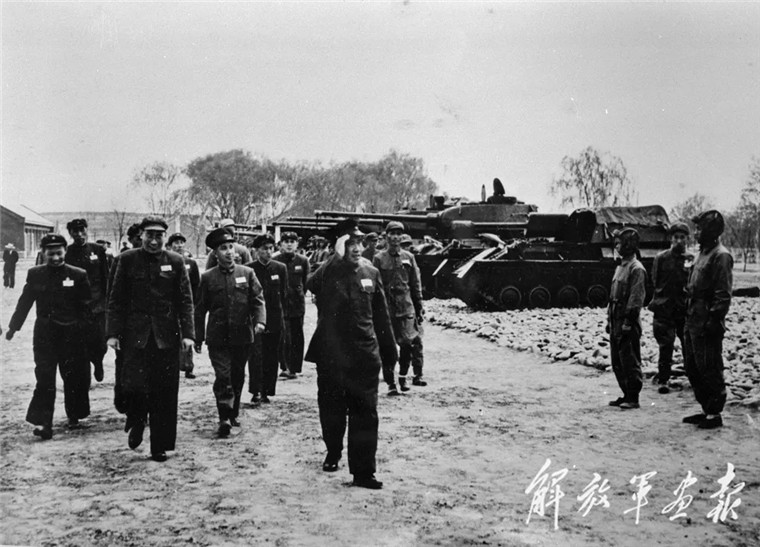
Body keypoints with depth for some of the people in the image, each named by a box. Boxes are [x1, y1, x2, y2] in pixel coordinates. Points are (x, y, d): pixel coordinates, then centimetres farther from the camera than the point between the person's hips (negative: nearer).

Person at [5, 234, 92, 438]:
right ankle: (43, 423, -5)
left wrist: (85, 328, -7)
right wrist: (13, 327, 11)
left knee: (73, 376, 9)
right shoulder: (35, 274, 3)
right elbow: (25, 302, 9)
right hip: (44, 333, 1)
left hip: (71, 333, 0)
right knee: (45, 379, -5)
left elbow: (86, 306, -1)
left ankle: (74, 416, 28)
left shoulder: (78, 275, -2)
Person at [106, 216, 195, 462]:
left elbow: (185, 301, 2)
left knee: (164, 392, 3)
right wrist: (113, 332, -3)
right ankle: (136, 423, 22)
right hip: (135, 334, -1)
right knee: (133, 384, -12)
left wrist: (187, 333, -6)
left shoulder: (175, 262, 4)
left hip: (166, 336, 1)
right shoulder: (128, 259, 3)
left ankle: (159, 447, 16)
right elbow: (116, 299, 3)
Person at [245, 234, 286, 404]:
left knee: (271, 357, 7)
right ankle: (256, 392, -6)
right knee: (256, 355, -10)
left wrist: (282, 316, 7)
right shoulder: (248, 269, -1)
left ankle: (266, 391, 16)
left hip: (275, 321, 3)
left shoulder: (280, 268, 6)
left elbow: (284, 294, 10)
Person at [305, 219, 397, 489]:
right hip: (330, 355, -1)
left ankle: (363, 471, 4)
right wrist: (337, 257, -29)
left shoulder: (371, 273, 5)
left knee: (365, 414, -2)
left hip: (365, 357, 1)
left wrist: (389, 350, 13)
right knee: (331, 410, 15)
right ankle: (333, 454, 39)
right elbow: (311, 285, -31)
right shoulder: (327, 272, -5)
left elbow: (381, 316, 11)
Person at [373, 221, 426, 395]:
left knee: (408, 343, -5)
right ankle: (390, 383, 9)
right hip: (386, 307, -1)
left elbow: (416, 285, 11)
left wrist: (419, 309, 8)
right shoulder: (379, 258, 2)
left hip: (406, 307, 1)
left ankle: (403, 377, 16)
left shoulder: (408, 257, 8)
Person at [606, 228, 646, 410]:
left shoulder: (636, 268, -12)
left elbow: (636, 299, -17)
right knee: (617, 362, 13)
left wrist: (628, 322, -20)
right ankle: (626, 395, 22)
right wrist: (610, 319, 18)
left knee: (630, 362, -2)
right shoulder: (620, 267, 16)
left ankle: (633, 398, 5)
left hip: (627, 322, -9)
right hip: (616, 322, 9)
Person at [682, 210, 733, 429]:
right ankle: (706, 409, 25)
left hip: (706, 323, -10)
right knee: (692, 368, 15)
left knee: (710, 370, -1)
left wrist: (714, 320, -21)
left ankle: (714, 414, 8)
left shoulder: (721, 256, -13)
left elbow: (723, 294, -18)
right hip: (692, 321, 10)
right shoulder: (703, 253, 16)